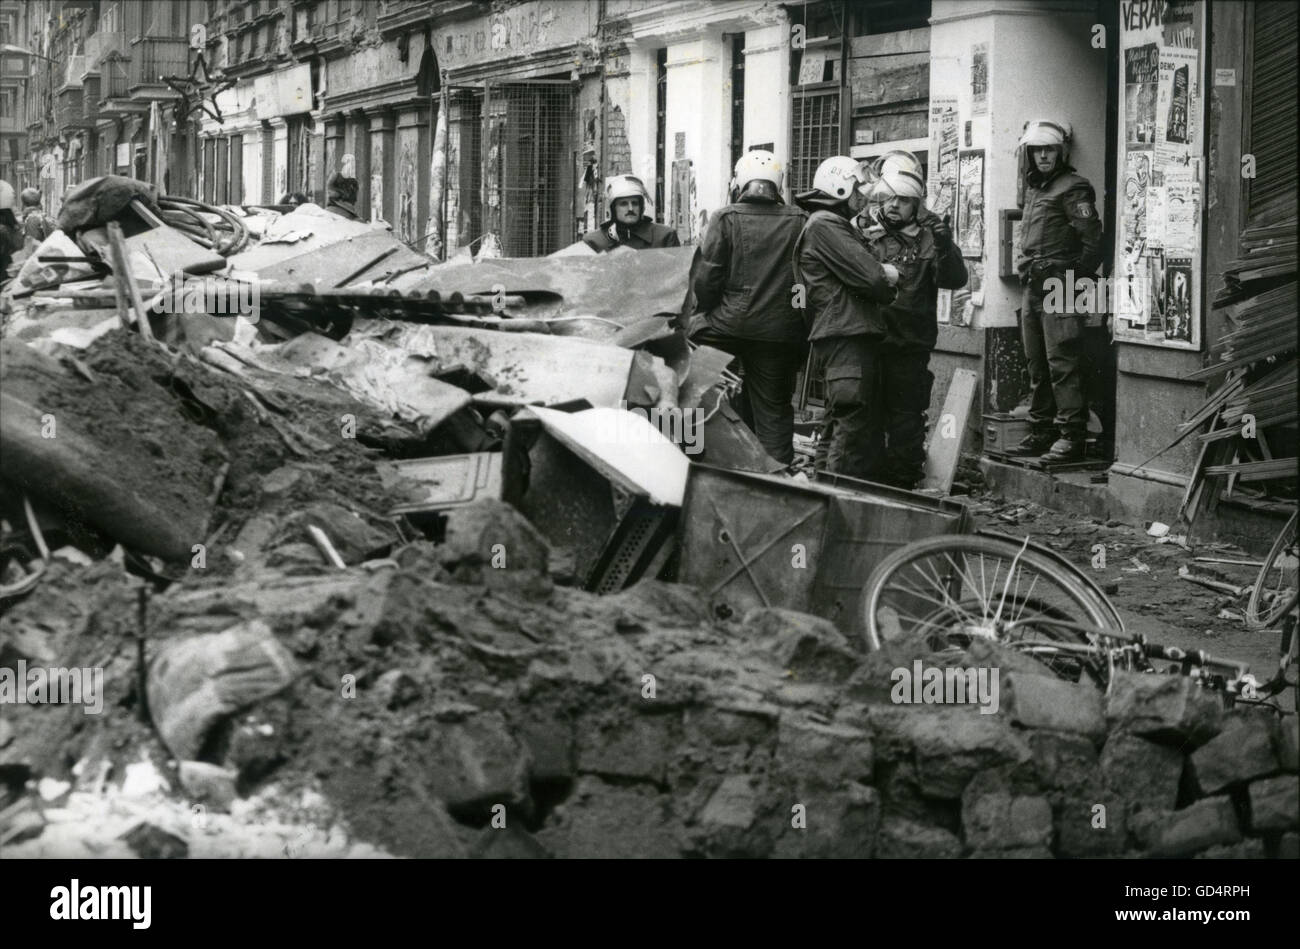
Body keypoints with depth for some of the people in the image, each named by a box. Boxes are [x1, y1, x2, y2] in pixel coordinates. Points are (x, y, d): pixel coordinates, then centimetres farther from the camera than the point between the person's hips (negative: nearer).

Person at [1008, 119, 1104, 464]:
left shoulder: (1073, 188, -7)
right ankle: (1041, 431, 18)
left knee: (1062, 363, -12)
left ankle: (1071, 435, -13)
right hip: (1032, 288, 9)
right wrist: (1026, 268, 15)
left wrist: (1075, 278, -15)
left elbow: (1090, 239, -13)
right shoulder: (1034, 187, 20)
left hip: (1059, 285, -9)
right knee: (1037, 365, 12)